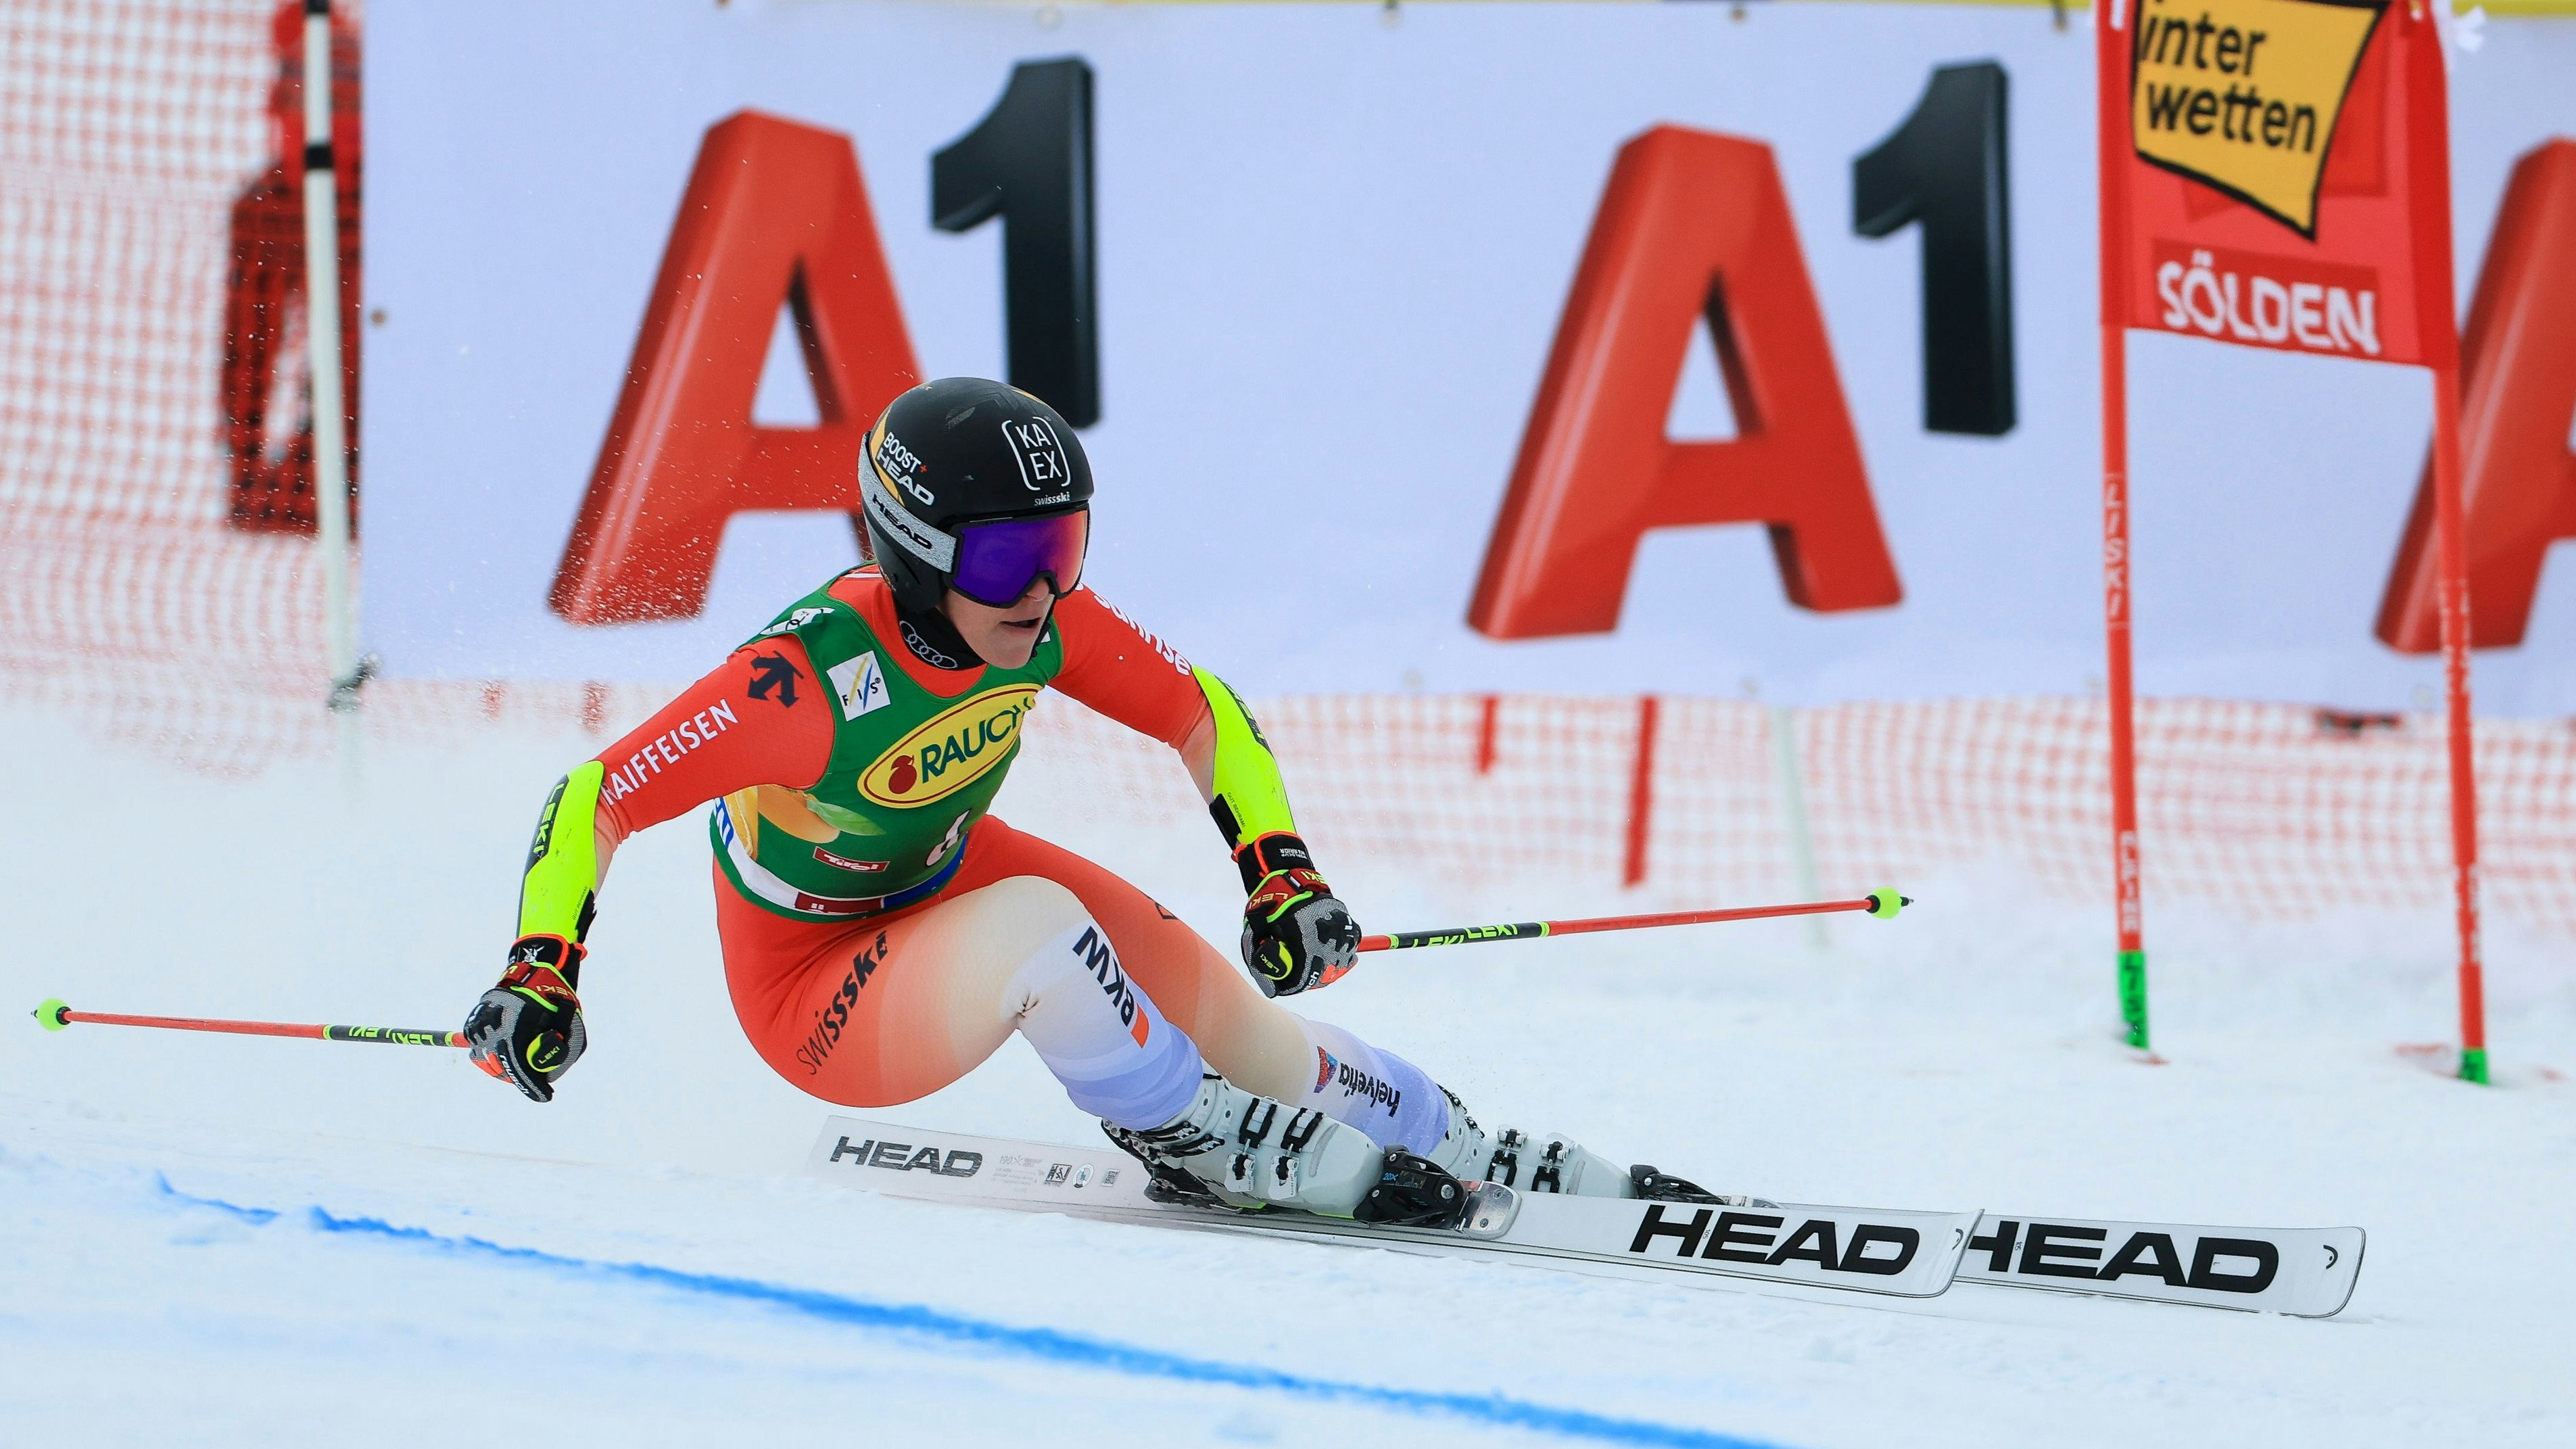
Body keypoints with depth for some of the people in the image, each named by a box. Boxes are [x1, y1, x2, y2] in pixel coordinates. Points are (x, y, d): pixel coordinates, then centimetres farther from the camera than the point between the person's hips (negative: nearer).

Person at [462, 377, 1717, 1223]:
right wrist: (539, 975, -42)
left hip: (949, 878, 6)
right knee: (1040, 920, -34)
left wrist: (1280, 869, -14)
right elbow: (597, 798, -31)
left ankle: (1496, 1163, 17)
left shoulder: (1043, 621, -18)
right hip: (815, 996, -6)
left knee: (1230, 1013, -4)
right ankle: (1202, 1148, -11)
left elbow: (1202, 713, -3)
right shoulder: (809, 677, -36)